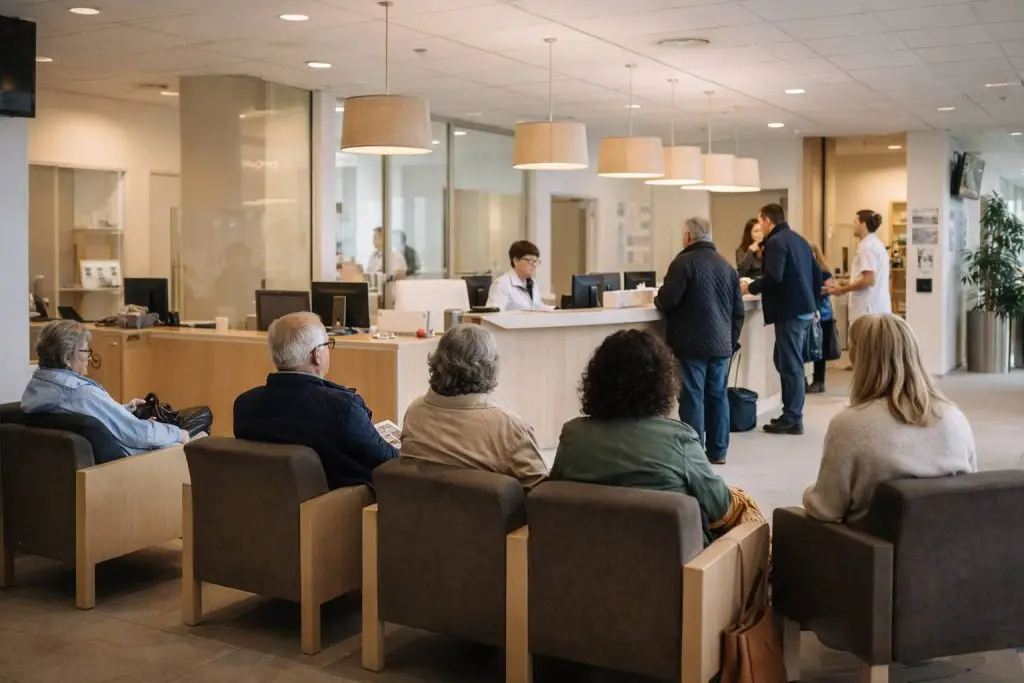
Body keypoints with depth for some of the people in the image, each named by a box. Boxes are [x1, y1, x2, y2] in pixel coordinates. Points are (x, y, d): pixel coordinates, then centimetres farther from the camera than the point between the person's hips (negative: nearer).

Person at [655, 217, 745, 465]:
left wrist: (657, 298, 8)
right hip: (721, 344, 6)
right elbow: (738, 310, 13)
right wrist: (732, 340, 21)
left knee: (692, 397, -2)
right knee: (718, 395, 11)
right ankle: (717, 451, 16)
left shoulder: (684, 262, -9)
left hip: (691, 343, -6)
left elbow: (667, 300, -15)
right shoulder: (727, 266, 12)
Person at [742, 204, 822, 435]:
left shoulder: (775, 242, -12)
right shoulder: (799, 240, 16)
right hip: (804, 310, 9)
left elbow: (773, 277, -23)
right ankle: (791, 414, 21)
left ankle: (793, 420, 1)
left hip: (789, 312, -9)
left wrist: (750, 288, -9)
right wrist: (812, 301, 23)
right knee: (787, 362, 17)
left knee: (791, 366, -4)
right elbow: (817, 274, 18)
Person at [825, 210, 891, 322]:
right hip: (878, 308, 10)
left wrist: (842, 290, -11)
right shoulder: (876, 244, 18)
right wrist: (850, 284, 19)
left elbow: (869, 280, -20)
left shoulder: (867, 246, -12)